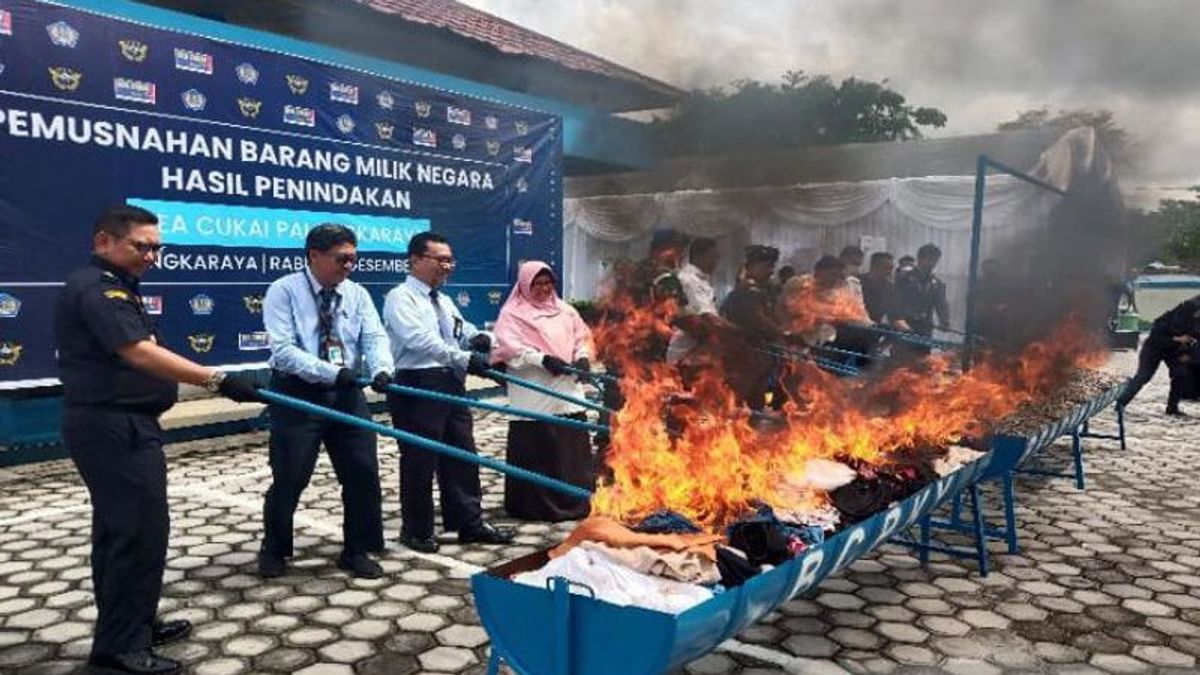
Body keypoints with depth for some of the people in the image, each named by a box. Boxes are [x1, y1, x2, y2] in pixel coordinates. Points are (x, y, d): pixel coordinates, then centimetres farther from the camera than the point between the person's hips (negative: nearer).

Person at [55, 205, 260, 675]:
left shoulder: (110, 287, 17)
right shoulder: (96, 289, -17)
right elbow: (140, 354, -30)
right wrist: (218, 381, -36)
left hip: (114, 425, 11)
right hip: (115, 428, -11)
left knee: (118, 528, 16)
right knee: (141, 529, -8)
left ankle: (130, 626, 27)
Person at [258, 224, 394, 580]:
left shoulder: (357, 294, 6)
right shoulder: (283, 291, -8)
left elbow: (375, 337, -5)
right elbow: (283, 350, -17)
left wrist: (382, 369, -27)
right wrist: (332, 372, -27)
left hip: (347, 394, 4)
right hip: (298, 394, -4)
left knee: (364, 473, 3)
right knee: (289, 479, 2)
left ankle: (357, 550, 20)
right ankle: (274, 550, 27)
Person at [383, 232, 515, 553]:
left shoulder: (444, 301, 18)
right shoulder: (400, 298, -8)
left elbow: (462, 333, 20)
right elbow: (421, 339, -22)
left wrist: (477, 337, -6)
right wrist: (465, 358, -30)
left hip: (451, 385, 8)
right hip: (417, 387, -8)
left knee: (462, 455, 11)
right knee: (419, 460, 2)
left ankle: (470, 523, 21)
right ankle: (416, 530, 16)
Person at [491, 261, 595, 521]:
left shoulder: (565, 311, 18)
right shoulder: (512, 313, 2)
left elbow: (583, 337, 15)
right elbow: (509, 347, -11)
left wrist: (583, 357, -7)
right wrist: (543, 359, -23)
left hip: (567, 392, 5)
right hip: (532, 398, -5)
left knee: (572, 449, 7)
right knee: (534, 452, -4)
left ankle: (575, 503, 18)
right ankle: (532, 506, 6)